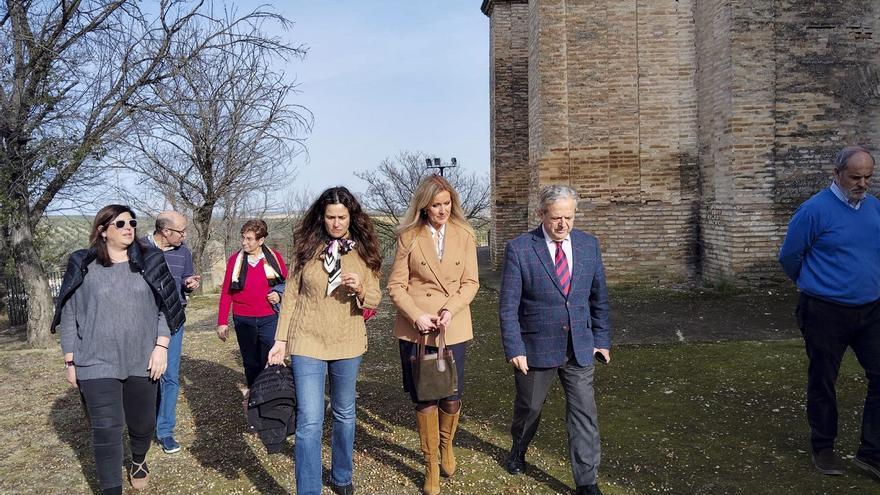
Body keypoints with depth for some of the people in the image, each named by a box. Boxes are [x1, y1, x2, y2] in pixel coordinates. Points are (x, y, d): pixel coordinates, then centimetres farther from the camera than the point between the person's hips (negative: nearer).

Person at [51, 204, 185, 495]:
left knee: (143, 422, 16)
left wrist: (161, 346, -5)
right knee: (107, 430, -6)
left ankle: (139, 462, 46)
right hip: (97, 364, -2)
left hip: (142, 361, 2)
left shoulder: (149, 262, 2)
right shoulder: (83, 267, -3)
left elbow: (165, 308, 4)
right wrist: (71, 361, 1)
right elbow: (70, 316, 2)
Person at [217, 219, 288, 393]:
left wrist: (279, 294, -11)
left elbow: (286, 284, 11)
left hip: (269, 319, -1)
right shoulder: (235, 259, -1)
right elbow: (226, 292, 2)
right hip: (243, 320, 1)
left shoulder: (274, 257, -2)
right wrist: (222, 322, -1)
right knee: (250, 364, 12)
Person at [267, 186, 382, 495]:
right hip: (307, 343, -2)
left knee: (344, 415, 17)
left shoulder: (364, 251, -1)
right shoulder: (307, 247, -2)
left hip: (348, 344, 2)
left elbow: (375, 298, 1)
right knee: (309, 422, -6)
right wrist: (281, 339, -1)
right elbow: (291, 295, 2)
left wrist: (360, 289, -21)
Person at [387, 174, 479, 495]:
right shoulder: (409, 236, -2)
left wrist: (450, 309, -15)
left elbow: (471, 283, 1)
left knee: (452, 398, 5)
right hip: (416, 329, -1)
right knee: (424, 400, 6)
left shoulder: (464, 235, 2)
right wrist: (417, 316, -16)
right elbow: (395, 285, -3)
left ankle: (446, 447, 37)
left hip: (453, 329, 1)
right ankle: (431, 465, 25)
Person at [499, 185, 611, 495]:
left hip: (580, 348, 2)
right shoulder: (519, 248, -12)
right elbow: (508, 305, -11)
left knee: (584, 414, 2)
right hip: (536, 347, -2)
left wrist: (602, 339, 7)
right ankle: (518, 450, 47)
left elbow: (599, 297, 8)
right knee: (529, 407, 18)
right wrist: (514, 349, -14)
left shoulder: (589, 244, 0)